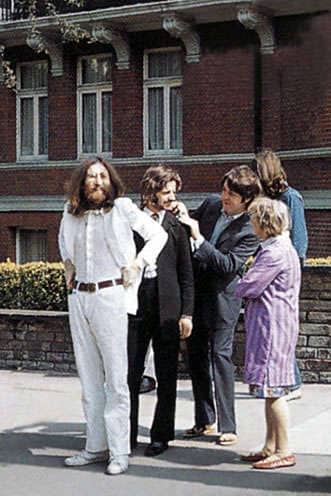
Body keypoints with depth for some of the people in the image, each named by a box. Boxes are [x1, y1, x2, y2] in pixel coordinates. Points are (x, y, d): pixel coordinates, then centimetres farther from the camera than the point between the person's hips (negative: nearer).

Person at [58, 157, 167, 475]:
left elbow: (158, 235, 5)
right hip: (79, 297, 5)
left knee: (116, 377, -5)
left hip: (111, 297, -5)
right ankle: (96, 446, 17)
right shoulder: (71, 214, 9)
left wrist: (137, 264, -4)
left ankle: (119, 451, -2)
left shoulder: (122, 209, -4)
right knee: (89, 377, 9)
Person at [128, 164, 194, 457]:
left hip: (167, 305, 0)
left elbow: (186, 274, 4)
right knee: (130, 371, 4)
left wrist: (187, 313, -2)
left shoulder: (177, 226, 5)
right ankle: (127, 434, 15)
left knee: (166, 375, 6)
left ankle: (161, 435, 16)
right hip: (135, 301, 0)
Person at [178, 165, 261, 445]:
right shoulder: (211, 204, 2)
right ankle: (205, 420, 23)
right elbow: (187, 234, 18)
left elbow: (228, 265, -23)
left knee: (221, 356, -7)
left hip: (221, 298, -6)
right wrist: (183, 217, -4)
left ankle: (228, 426, 3)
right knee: (195, 356, 11)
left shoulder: (251, 230, -15)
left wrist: (198, 237, -25)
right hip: (195, 291, 6)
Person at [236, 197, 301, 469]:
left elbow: (249, 286, -16)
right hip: (270, 326, 10)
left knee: (273, 389, -5)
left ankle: (283, 451, 2)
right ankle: (270, 447, 21)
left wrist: (235, 288, 2)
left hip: (272, 326, -10)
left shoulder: (275, 253, -18)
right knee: (271, 391, 14)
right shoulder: (280, 248, 16)